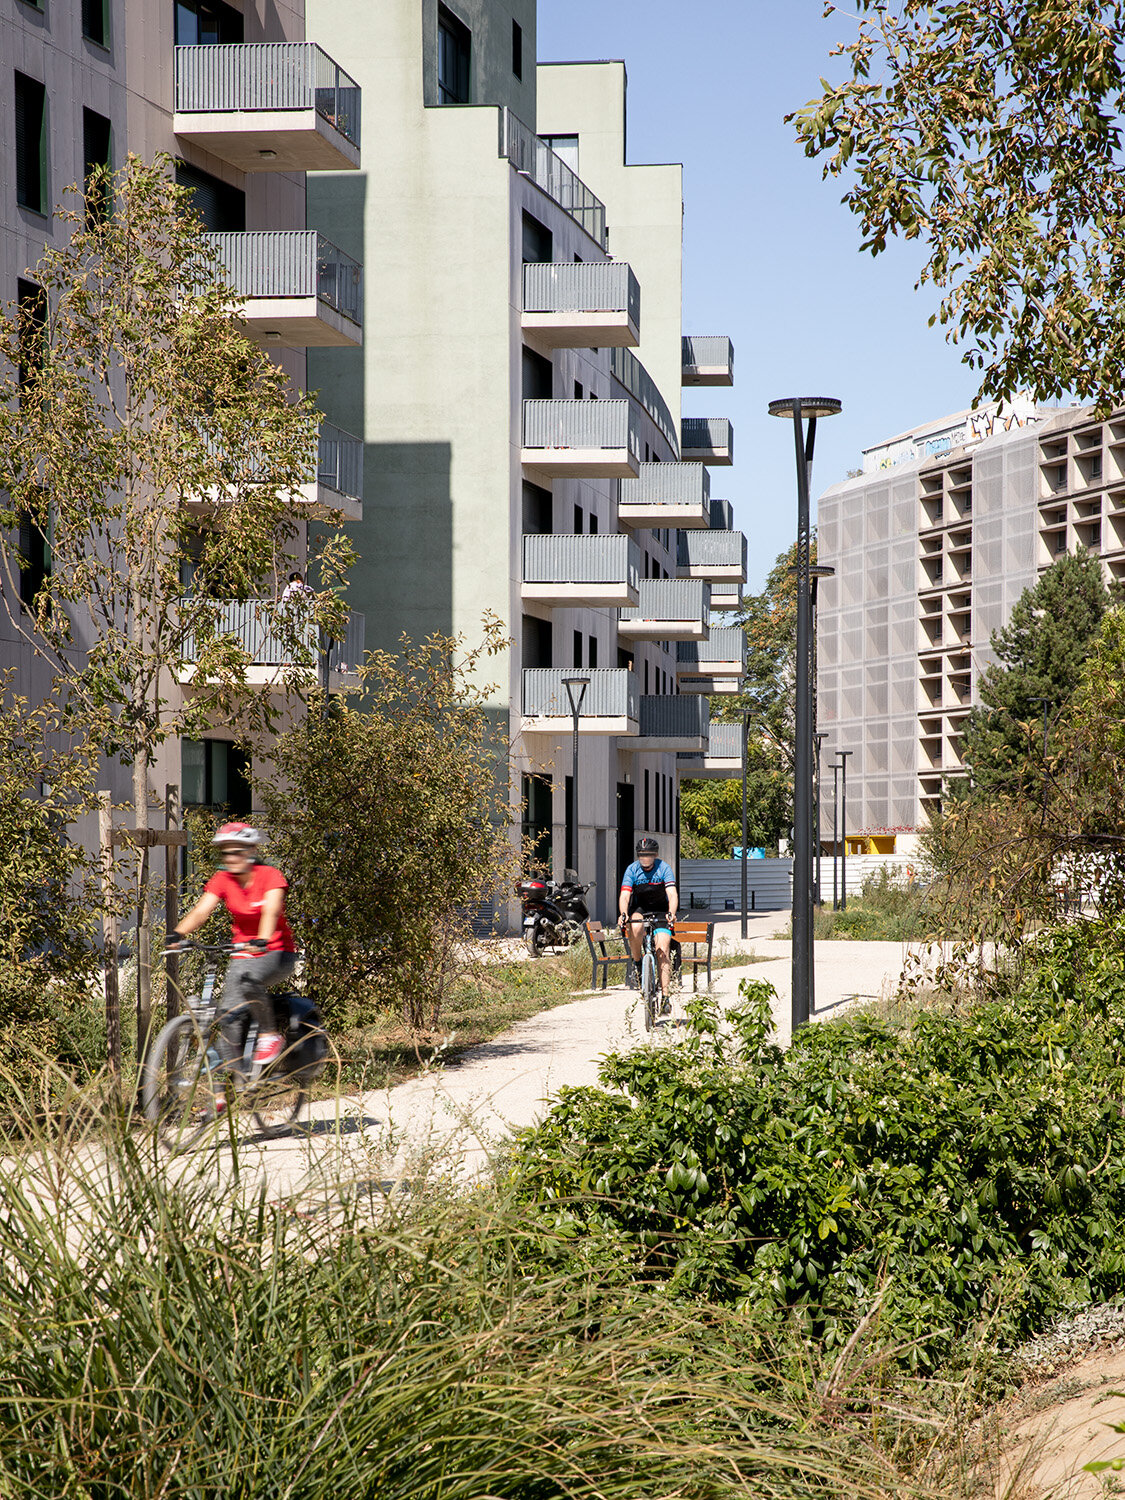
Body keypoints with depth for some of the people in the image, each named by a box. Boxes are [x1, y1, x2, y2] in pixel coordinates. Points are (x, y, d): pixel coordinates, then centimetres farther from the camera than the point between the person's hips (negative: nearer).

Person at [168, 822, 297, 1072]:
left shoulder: (270, 876, -13)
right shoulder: (222, 880, -1)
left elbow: (271, 911, -31)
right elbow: (201, 910, -16)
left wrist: (262, 940, -50)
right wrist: (178, 934, -35)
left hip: (277, 952, -4)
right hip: (242, 954, 4)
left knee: (248, 979, -34)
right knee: (229, 1014, -14)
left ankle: (270, 1034, -14)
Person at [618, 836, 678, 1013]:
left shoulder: (664, 868, -16)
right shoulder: (632, 870, -14)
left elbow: (672, 894, -26)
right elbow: (624, 895, -23)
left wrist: (671, 913, -45)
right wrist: (623, 914, -42)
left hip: (660, 911, 0)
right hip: (639, 909, 0)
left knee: (663, 950, -15)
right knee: (635, 927, -36)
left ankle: (665, 996, -15)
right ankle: (636, 962, -11)